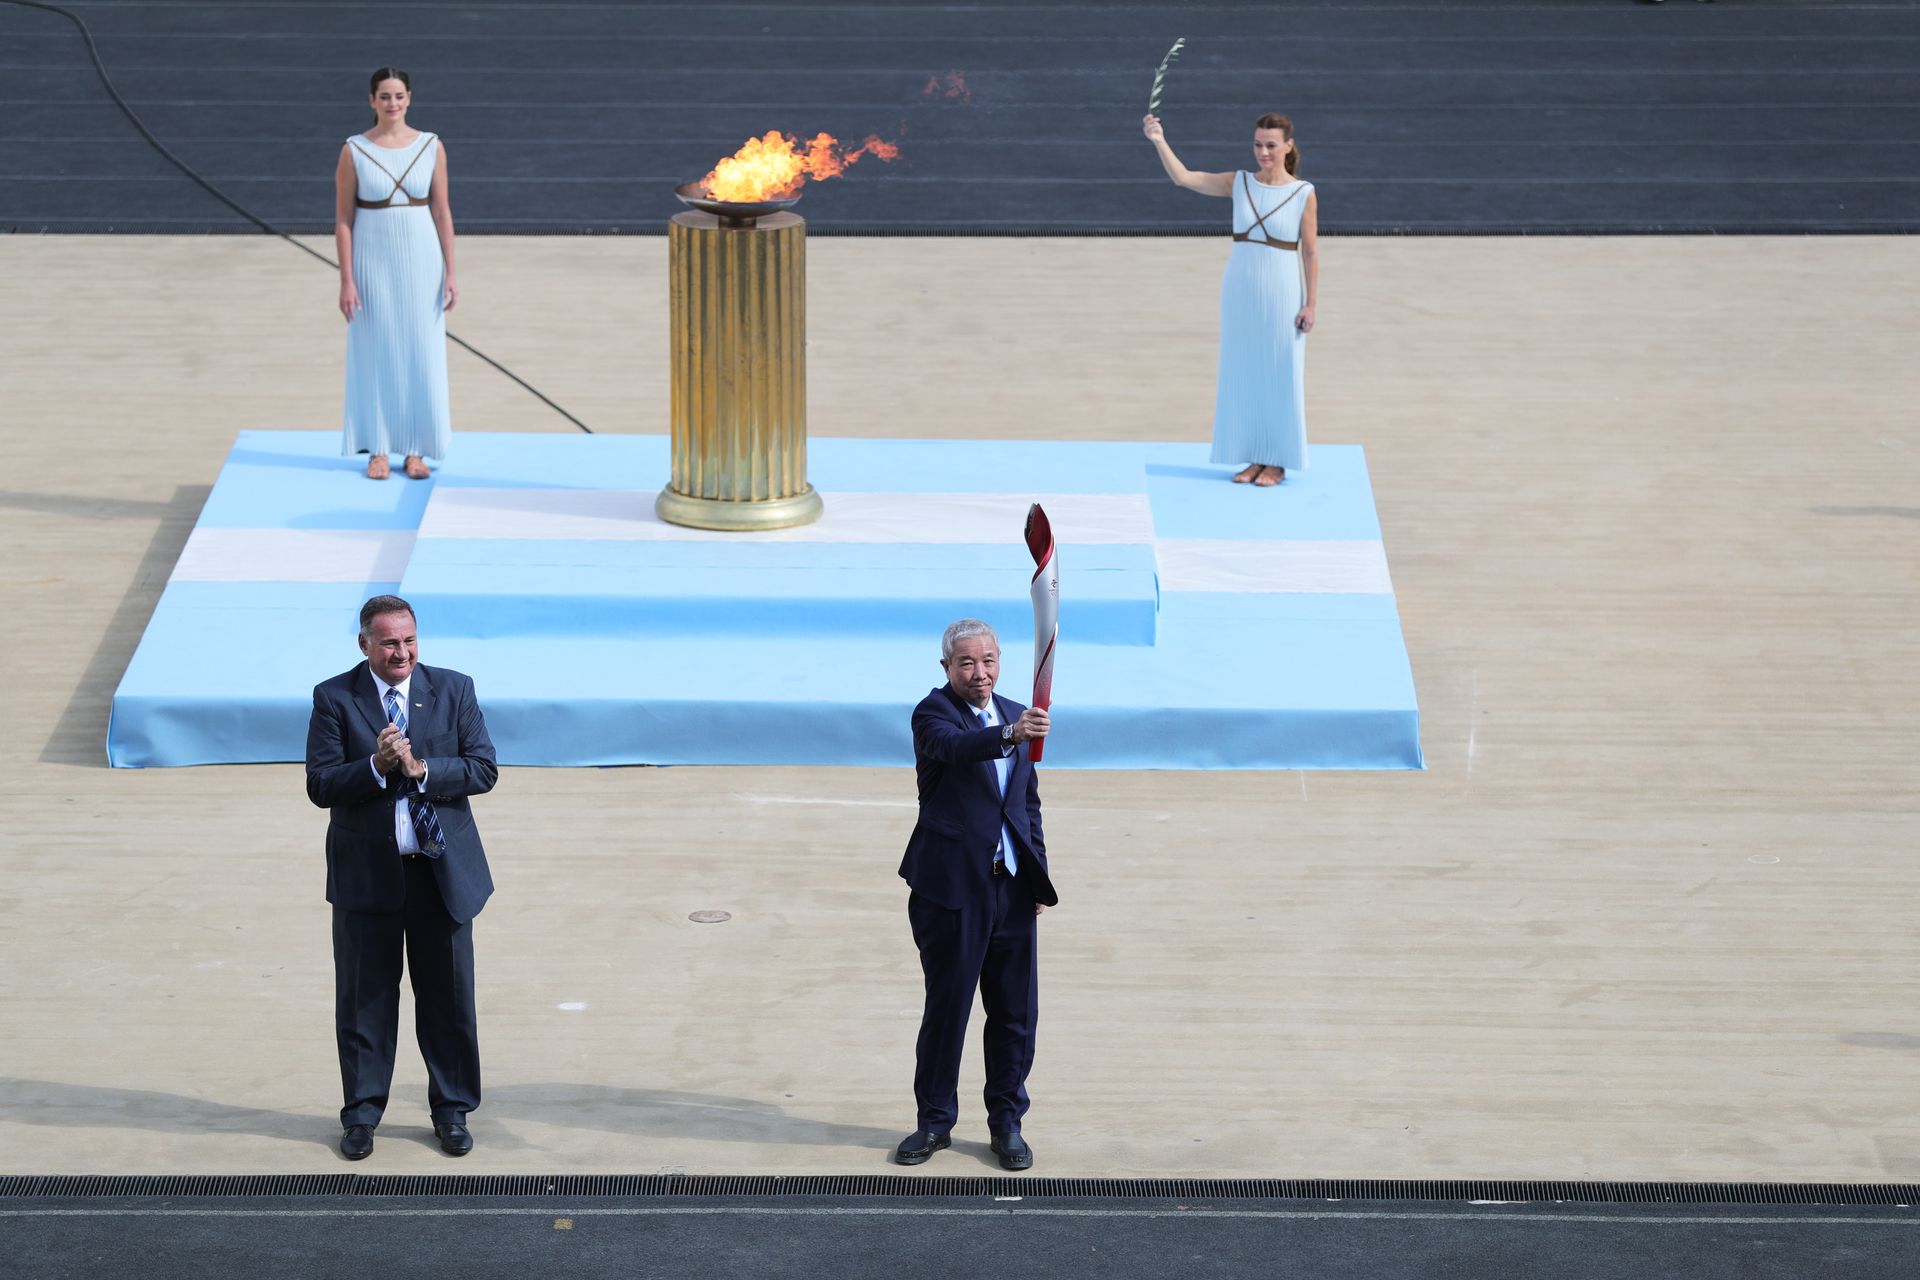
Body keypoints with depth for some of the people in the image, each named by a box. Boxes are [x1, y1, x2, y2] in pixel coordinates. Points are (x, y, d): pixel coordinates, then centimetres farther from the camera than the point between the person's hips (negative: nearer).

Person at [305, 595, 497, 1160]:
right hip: (366, 874, -1)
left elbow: (483, 768, -4)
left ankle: (451, 1110, 21)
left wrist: (420, 769, -16)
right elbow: (320, 784, -8)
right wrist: (376, 766, -23)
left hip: (444, 872, 1)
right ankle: (361, 1113, 19)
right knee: (364, 998, 7)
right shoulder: (334, 698, -3)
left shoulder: (454, 689, 1)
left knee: (448, 995, 8)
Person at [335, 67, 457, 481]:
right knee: (375, 354, 3)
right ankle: (378, 451, 12)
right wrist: (346, 280, -8)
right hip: (373, 261, -1)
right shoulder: (354, 151, -4)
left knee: (421, 353, 4)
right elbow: (343, 219, -3)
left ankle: (415, 450, 14)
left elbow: (442, 212, 5)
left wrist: (450, 273, 1)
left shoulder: (431, 147, 1)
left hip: (421, 261, 2)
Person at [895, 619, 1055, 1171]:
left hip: (1012, 886, 5)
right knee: (946, 1007, 3)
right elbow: (953, 746, -31)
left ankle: (1007, 1123, 19)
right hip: (953, 883, -5)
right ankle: (935, 1120, 17)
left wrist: (1038, 872, 14)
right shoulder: (933, 713, -7)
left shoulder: (1014, 714, 13)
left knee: (1016, 1012, 7)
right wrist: (1009, 735, -49)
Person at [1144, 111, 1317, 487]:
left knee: (1280, 376, 2)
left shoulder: (1303, 194, -6)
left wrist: (1310, 304, -7)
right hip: (1240, 291, 4)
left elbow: (1310, 252, -4)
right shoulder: (1239, 183, 3)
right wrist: (1159, 141, -15)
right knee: (1243, 374, 8)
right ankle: (1254, 458, 18)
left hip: (1280, 294, -4)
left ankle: (1277, 463, 11)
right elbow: (1183, 177, -2)